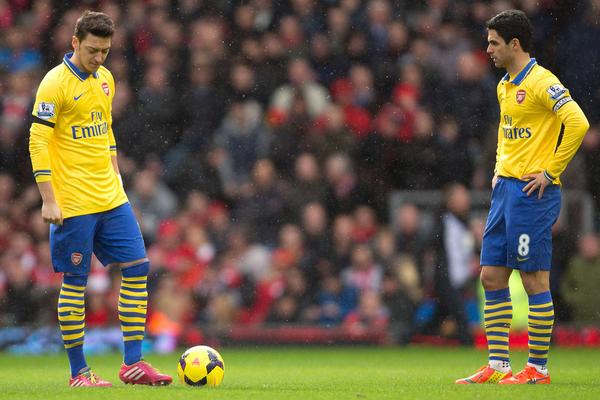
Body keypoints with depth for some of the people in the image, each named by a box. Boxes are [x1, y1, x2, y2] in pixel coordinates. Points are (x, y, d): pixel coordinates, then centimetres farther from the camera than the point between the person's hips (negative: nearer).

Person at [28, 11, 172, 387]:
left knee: (137, 268, 2)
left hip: (111, 199, 7)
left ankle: (133, 363, 7)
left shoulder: (105, 79, 11)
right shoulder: (56, 83, -11)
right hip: (74, 204, -7)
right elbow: (38, 141, -13)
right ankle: (79, 372, 6)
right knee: (75, 282, -2)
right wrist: (49, 199, -17)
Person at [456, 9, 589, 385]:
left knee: (535, 280, -4)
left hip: (532, 192, -9)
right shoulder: (505, 85, 16)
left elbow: (578, 123, -23)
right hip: (506, 188, 9)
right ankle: (498, 365, 13)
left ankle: (538, 368, 2)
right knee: (491, 277, 8)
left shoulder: (541, 82, -13)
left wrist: (551, 172, -19)